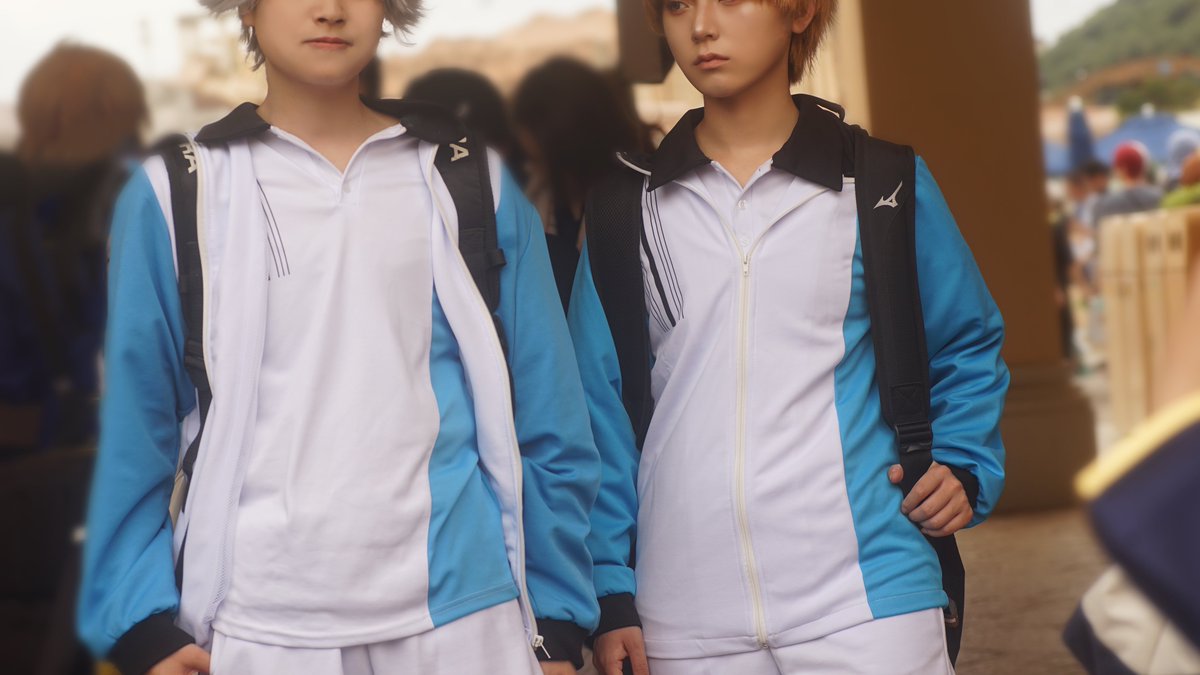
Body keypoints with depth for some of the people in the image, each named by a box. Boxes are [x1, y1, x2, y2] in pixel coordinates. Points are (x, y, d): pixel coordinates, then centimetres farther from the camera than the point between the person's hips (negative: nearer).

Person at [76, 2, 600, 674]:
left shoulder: (475, 183, 6)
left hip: (461, 612, 1)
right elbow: (134, 432, 4)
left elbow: (545, 423, 6)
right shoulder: (175, 193, 3)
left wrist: (558, 619, 3)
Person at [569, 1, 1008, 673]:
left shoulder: (885, 185, 5)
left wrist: (965, 467, 0)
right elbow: (603, 404, 9)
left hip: (863, 601, -1)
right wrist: (612, 591, 4)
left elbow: (969, 347, 17)